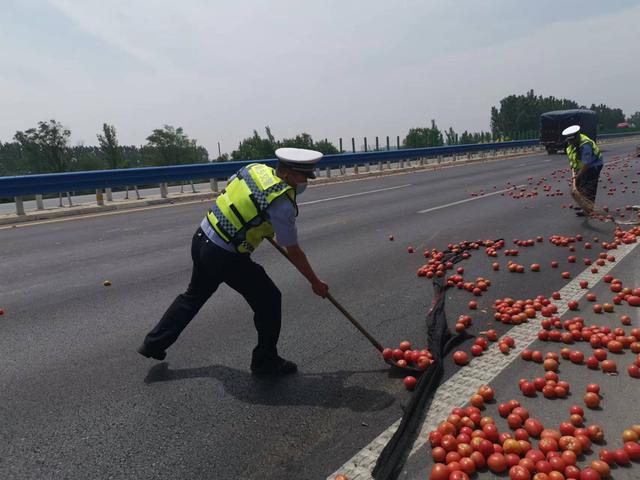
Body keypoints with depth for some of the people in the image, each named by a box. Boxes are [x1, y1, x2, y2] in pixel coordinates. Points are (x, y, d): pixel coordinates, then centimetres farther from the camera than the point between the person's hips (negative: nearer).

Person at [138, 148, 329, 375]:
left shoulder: (254, 167, 2)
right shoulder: (282, 204, -18)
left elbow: (224, 192, 18)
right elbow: (293, 252, -12)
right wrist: (316, 282, 1)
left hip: (201, 238, 8)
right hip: (226, 257, -8)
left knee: (194, 295, 28)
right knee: (268, 300, 7)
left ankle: (154, 343, 40)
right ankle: (266, 361, 21)